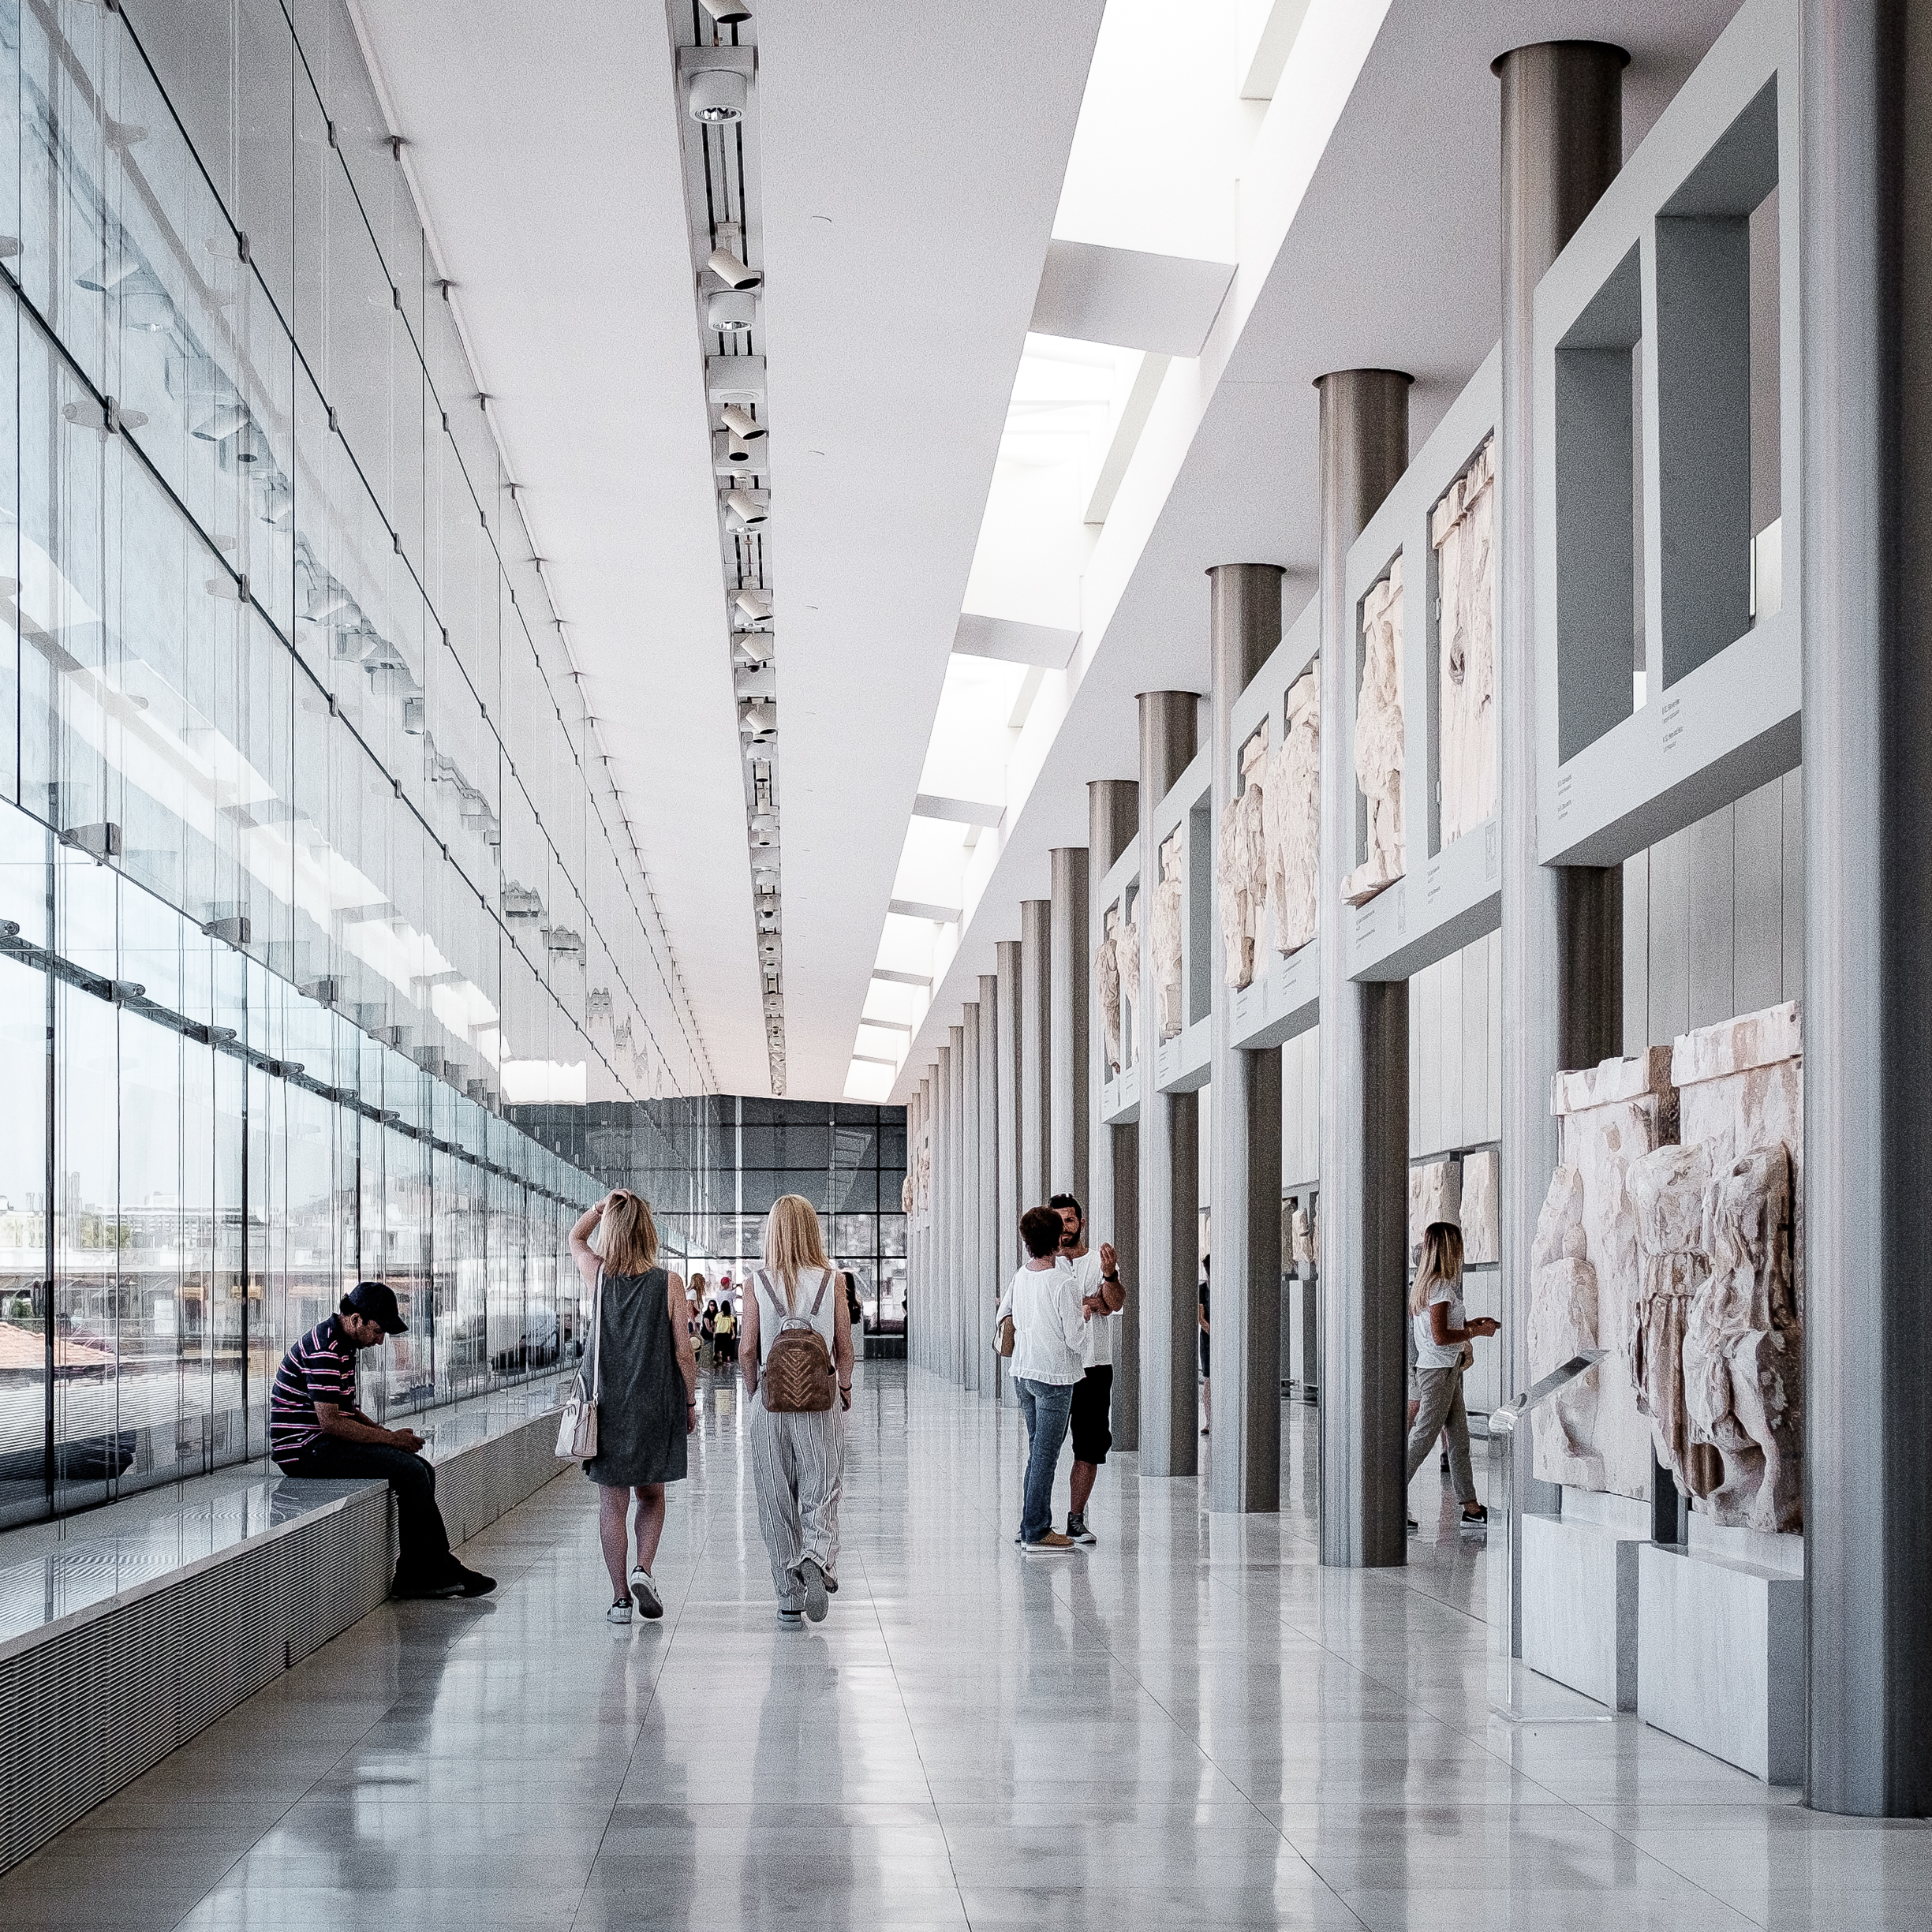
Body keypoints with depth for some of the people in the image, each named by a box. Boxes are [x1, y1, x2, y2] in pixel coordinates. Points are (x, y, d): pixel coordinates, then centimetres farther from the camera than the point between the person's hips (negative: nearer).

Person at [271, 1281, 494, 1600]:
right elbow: (330, 1422, -23)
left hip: (322, 1442, 11)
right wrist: (391, 1439, -14)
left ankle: (413, 1576, 1)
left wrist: (389, 1433, 7)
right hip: (305, 1448, -11)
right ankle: (434, 1572, -9)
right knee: (411, 1472, -19)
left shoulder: (342, 1343, 15)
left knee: (422, 1471, 3)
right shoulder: (324, 1349, -19)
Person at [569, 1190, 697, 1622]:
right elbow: (683, 1351, -6)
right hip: (656, 1404, 0)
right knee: (651, 1495, 18)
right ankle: (643, 1570, -2)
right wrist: (690, 1403, 6)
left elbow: (575, 1239, 19)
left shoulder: (598, 1276, -4)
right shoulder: (668, 1283, -8)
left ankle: (620, 1598, 5)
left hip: (607, 1405, 0)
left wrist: (603, 1204, 4)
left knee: (612, 1502, 5)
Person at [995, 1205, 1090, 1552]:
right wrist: (1083, 1315, 2)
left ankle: (1032, 1525, 20)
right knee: (1045, 1455, -2)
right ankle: (1036, 1531, 1)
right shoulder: (1063, 1283, -17)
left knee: (1038, 1451, 17)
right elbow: (1075, 1339, -16)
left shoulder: (1022, 1275, 4)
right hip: (1054, 1375, -7)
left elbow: (1003, 1313, 19)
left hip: (1022, 1373, 7)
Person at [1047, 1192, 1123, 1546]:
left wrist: (1110, 1277, -35)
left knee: (1090, 1447, 2)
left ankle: (1076, 1519, 10)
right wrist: (1086, 1305, -13)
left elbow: (1116, 1303, -14)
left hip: (1094, 1369, 1)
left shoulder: (1100, 1264, 5)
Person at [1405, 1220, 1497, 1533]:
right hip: (1439, 1369, -10)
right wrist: (1478, 1332, -11)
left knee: (1459, 1437, 10)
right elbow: (1441, 1336, -22)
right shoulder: (1441, 1285, -17)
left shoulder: (1426, 1282, 13)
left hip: (1446, 1369, 10)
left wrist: (1471, 1322, 18)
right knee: (1423, 1437, -6)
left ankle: (1471, 1506, 12)